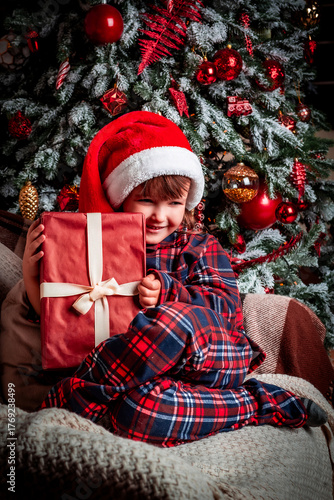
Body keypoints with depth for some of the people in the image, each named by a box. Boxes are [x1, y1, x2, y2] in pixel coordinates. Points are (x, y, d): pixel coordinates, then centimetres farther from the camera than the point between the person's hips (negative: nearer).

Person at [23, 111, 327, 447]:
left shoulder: (200, 247, 15)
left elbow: (224, 304, 1)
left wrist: (167, 290, -14)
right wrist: (31, 271, -2)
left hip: (220, 359, -1)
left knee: (178, 319, -36)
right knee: (133, 415, -34)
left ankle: (76, 400, -20)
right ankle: (255, 405, -17)